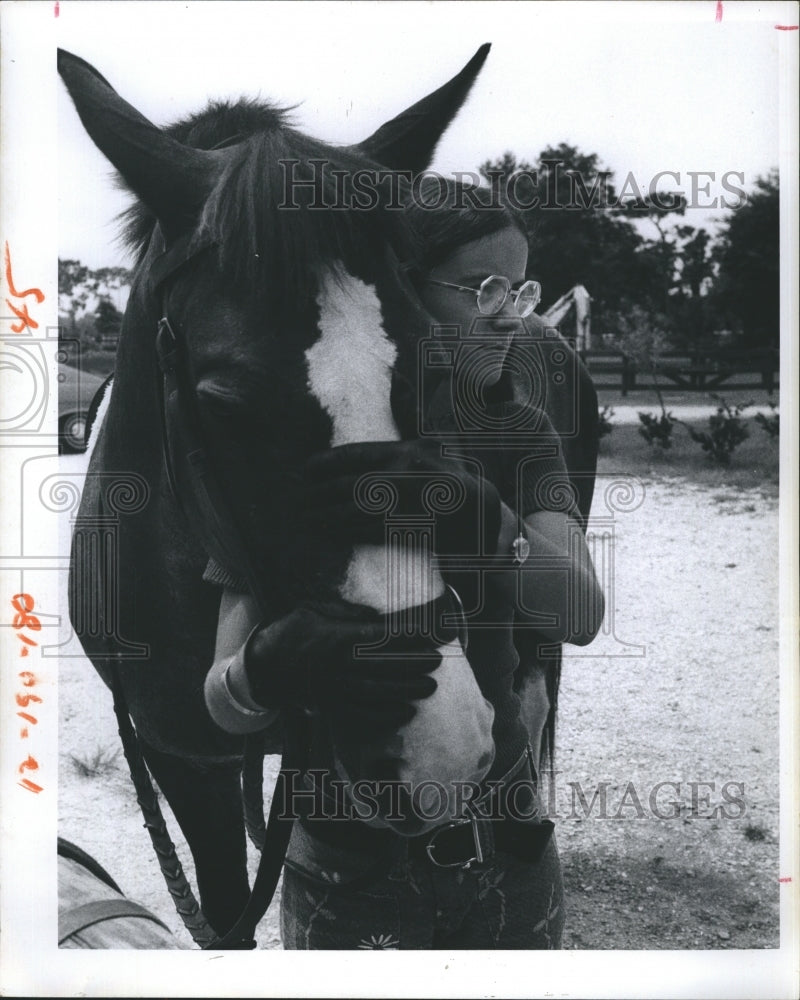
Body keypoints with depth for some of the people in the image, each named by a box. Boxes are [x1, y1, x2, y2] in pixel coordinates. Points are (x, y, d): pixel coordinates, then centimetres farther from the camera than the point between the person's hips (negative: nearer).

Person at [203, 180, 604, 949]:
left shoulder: (522, 436, -2)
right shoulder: (300, 452, -12)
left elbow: (581, 614, -20)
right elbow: (224, 704, -16)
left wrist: (479, 521, -39)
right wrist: (272, 665, -39)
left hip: (511, 849, 3)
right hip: (351, 875, -3)